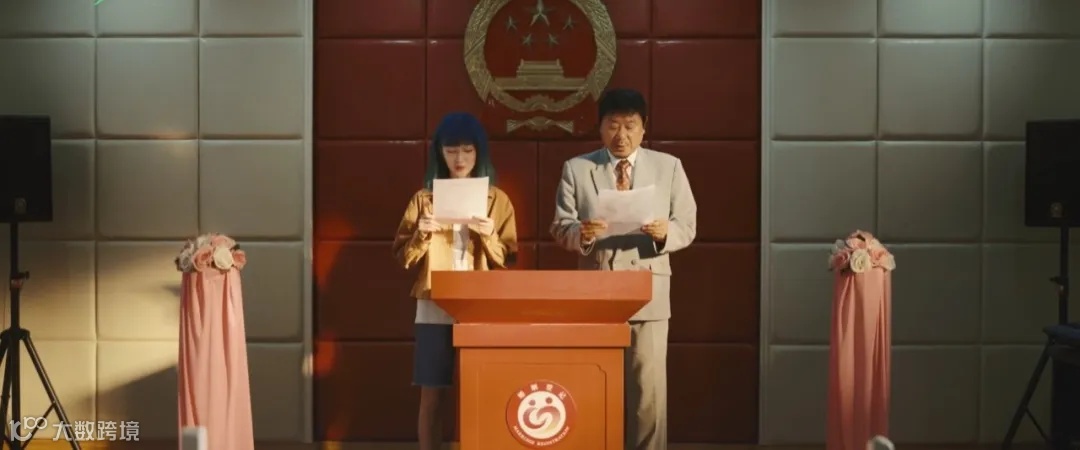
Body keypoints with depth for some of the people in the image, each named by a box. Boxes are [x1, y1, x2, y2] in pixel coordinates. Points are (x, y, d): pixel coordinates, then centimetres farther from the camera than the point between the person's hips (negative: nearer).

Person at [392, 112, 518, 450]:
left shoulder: (497, 200, 7)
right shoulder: (424, 198, 7)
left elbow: (508, 260, 4)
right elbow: (403, 257, 5)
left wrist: (490, 237, -14)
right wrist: (420, 235, -13)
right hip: (435, 309, 0)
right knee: (432, 397, 0)